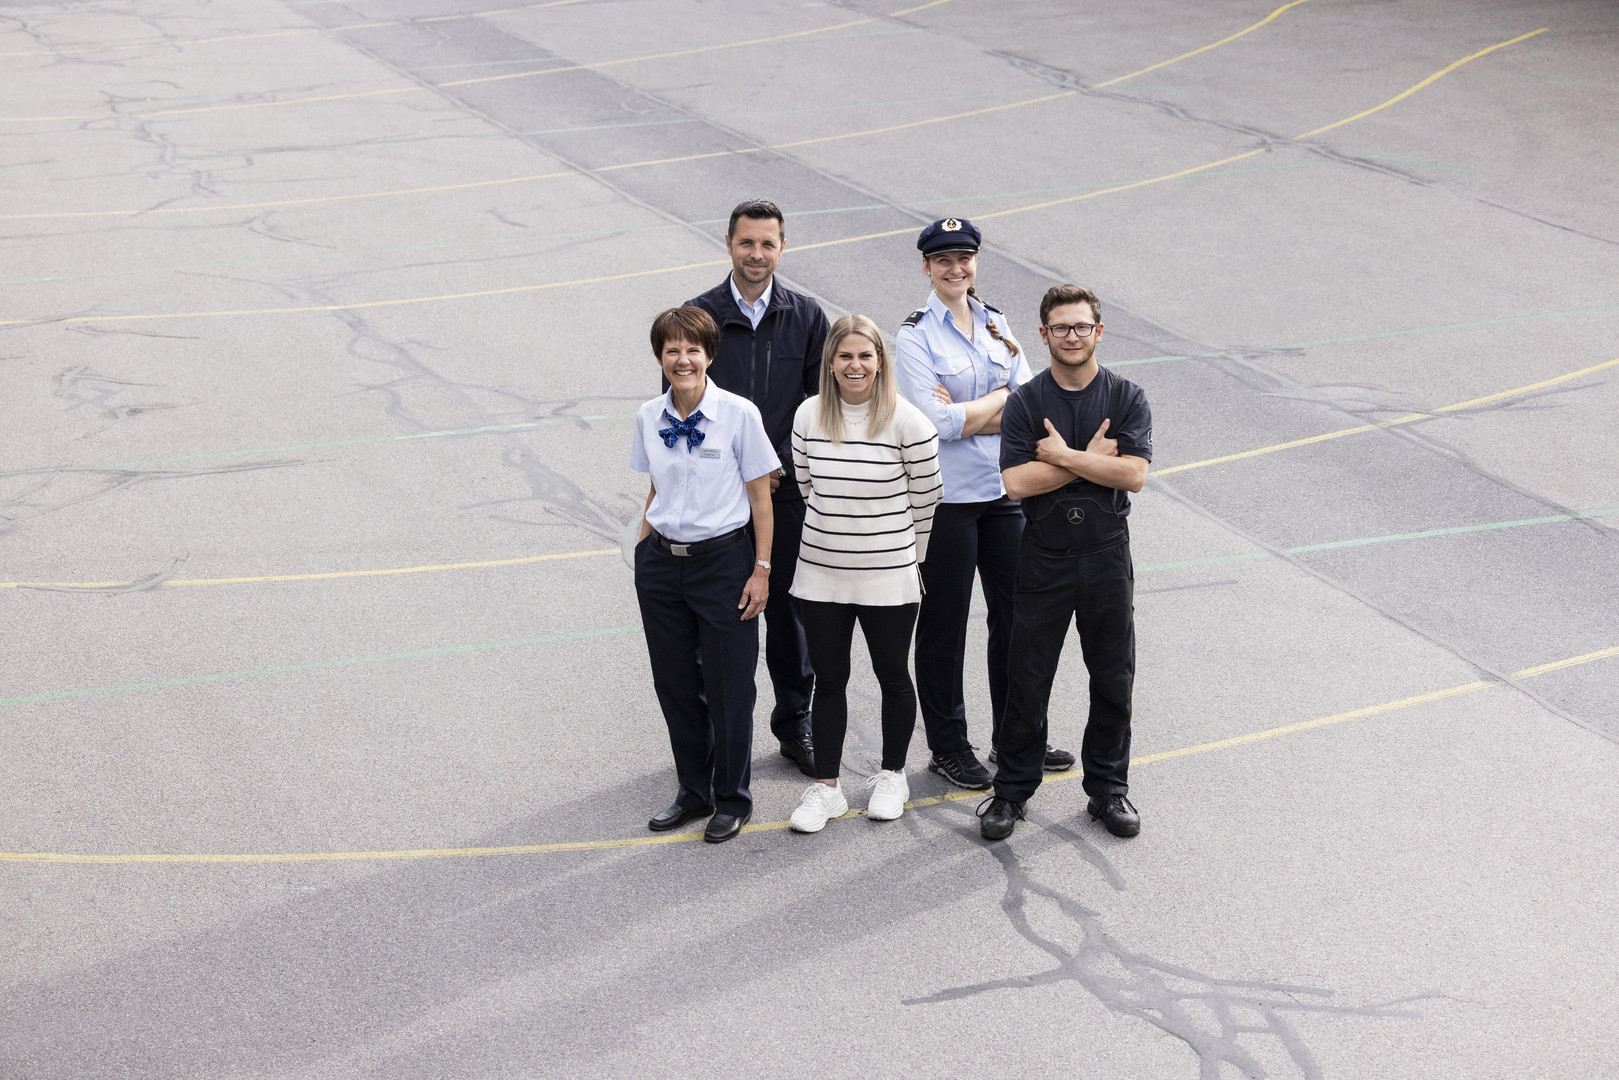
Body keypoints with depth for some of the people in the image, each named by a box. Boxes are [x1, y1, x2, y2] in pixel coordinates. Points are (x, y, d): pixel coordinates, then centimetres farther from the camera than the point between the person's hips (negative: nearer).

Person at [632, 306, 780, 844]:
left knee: (728, 687, 3)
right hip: (662, 561, 4)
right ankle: (694, 793, 27)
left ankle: (732, 799, 19)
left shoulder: (738, 414, -9)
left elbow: (760, 497, -5)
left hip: (723, 560, -4)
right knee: (675, 684, 11)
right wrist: (644, 556, 12)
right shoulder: (649, 418, 3)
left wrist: (762, 569, -8)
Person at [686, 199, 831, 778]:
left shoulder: (807, 317, 4)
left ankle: (795, 721, 23)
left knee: (790, 608, 8)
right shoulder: (699, 315, -1)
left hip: (788, 488, 1)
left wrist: (783, 467, -7)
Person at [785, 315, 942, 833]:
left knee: (892, 675, 12)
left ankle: (892, 776, 30)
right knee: (828, 679, 9)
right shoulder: (809, 416, -1)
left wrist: (906, 555, 6)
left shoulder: (907, 421, -12)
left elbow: (925, 496, -2)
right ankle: (826, 786, 19)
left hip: (887, 578, -2)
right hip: (820, 573, 3)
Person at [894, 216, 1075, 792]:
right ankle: (948, 748, 18)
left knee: (1015, 613, 11)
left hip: (1004, 487, 5)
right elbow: (937, 422, -18)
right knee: (944, 621, 5)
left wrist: (968, 414, -13)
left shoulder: (996, 325, 8)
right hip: (946, 495, -5)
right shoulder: (915, 335, -8)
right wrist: (1000, 399, -7)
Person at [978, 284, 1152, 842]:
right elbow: (1017, 481, -15)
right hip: (1044, 555, -1)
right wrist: (1093, 460, -14)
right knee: (1028, 680, 3)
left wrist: (1063, 455, -14)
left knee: (1113, 679, 8)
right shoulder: (1024, 402, -2)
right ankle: (1011, 790, 16)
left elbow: (1134, 474, -13)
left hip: (1107, 551, 1)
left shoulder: (1127, 398, 0)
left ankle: (1108, 789, 23)